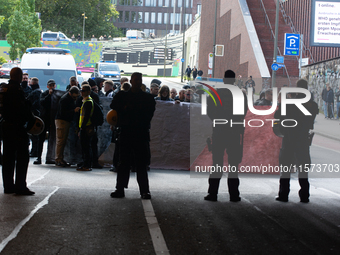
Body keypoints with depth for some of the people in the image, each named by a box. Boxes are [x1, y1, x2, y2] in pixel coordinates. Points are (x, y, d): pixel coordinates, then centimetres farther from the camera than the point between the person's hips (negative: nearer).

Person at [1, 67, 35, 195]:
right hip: (18, 127, -9)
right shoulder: (17, 90, -17)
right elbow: (23, 109, -20)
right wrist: (31, 118, -4)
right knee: (22, 157, -2)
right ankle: (20, 186, -3)